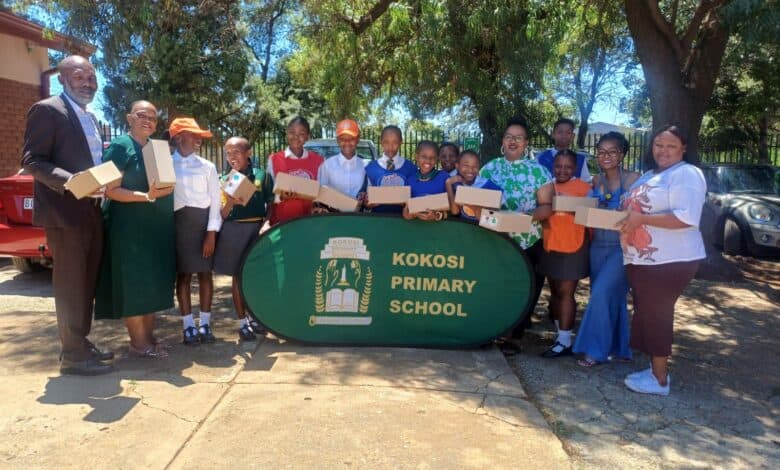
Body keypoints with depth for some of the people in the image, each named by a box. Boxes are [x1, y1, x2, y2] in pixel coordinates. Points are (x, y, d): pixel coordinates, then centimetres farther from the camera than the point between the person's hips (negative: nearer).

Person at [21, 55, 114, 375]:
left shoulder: (91, 118, 20)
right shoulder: (47, 110, -6)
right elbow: (31, 160, -13)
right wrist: (69, 181, -27)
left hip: (91, 211, 8)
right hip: (65, 211, -8)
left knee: (87, 283, 13)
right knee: (70, 284, -3)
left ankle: (81, 343, 25)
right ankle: (73, 355, 5)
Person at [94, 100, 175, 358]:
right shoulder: (120, 146, -7)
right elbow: (111, 190, -14)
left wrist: (165, 189, 3)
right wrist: (146, 196, -25)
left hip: (157, 226, 8)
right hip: (130, 227, -8)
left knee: (153, 281, 11)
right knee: (134, 283, -2)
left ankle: (149, 336, 20)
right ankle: (138, 342, 6)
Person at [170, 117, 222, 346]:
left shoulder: (207, 166, 6)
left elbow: (215, 200, 2)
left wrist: (212, 232, -7)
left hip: (204, 222, 1)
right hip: (179, 223, -1)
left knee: (205, 272, 3)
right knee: (183, 274, 2)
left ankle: (205, 323, 12)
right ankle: (188, 325, 10)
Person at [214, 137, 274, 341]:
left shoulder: (262, 175, 3)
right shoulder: (225, 180, 5)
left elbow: (271, 205, 5)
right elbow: (222, 215, 1)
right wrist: (230, 202, -19)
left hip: (258, 229, 0)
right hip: (234, 230, 0)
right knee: (238, 276, 4)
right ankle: (242, 322, 13)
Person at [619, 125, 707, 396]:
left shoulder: (687, 174, -11)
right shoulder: (649, 176, 18)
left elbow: (687, 218, -24)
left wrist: (641, 219, -23)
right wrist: (627, 218, 5)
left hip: (670, 261, -9)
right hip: (642, 259, 9)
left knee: (656, 315, -4)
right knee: (646, 313, 14)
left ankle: (660, 379, 7)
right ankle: (655, 368, 26)